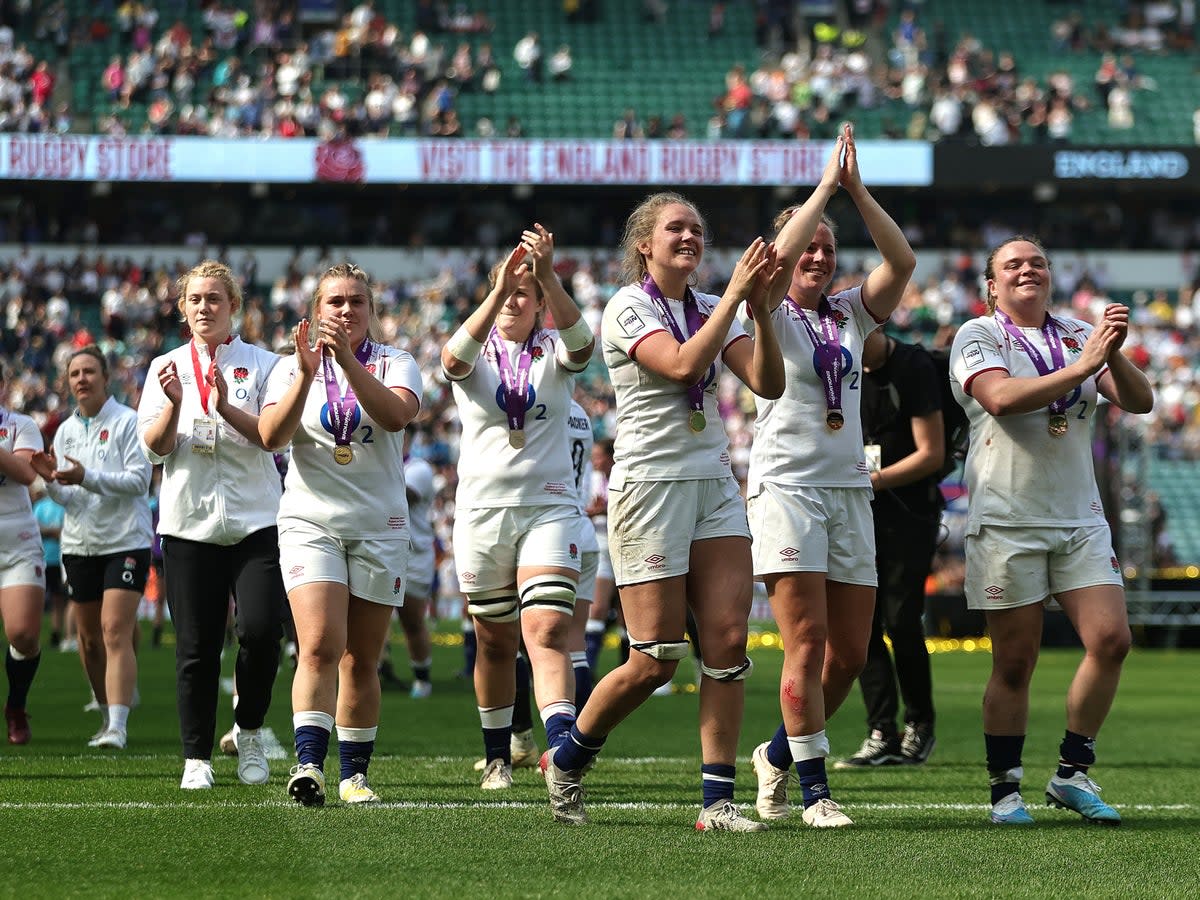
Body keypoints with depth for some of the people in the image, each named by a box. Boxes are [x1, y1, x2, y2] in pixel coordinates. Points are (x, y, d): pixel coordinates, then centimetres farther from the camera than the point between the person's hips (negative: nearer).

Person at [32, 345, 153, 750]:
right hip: (79, 544, 6)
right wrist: (52, 481, -10)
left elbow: (139, 479, -15)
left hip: (125, 541, -6)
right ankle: (107, 717, 25)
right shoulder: (66, 431, 12)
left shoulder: (128, 422, -6)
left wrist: (87, 478, -24)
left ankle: (118, 727, -22)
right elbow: (69, 497, 13)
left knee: (115, 632, -16)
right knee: (89, 637, 10)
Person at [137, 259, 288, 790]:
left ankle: (250, 732, 6)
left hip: (254, 520, -1)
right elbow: (154, 447, 3)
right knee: (195, 645, -1)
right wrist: (175, 404, -16)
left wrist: (227, 408, -20)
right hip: (189, 522, 1)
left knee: (262, 629, -15)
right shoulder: (166, 368, 11)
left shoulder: (261, 364, 6)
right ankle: (196, 757, 7)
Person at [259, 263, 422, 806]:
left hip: (380, 526, 1)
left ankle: (354, 774, 13)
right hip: (311, 521, -1)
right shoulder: (291, 368, 7)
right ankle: (309, 763, -28)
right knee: (319, 646, -18)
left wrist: (347, 359, -26)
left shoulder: (395, 364, 5)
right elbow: (271, 437, -9)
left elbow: (395, 415, -17)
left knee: (361, 660, 4)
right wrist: (307, 374, -21)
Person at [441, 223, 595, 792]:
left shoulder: (554, 352, 4)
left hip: (548, 507, -2)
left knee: (547, 635, -17)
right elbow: (455, 357, -20)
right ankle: (497, 757, 27)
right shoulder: (475, 355, 5)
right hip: (482, 509, 2)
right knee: (495, 643, 11)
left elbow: (581, 341, -20)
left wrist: (548, 276, -35)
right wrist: (497, 292, -33)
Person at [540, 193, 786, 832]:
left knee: (729, 639, -6)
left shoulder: (710, 309, 12)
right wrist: (734, 295, -22)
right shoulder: (627, 308, -6)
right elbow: (682, 365, -24)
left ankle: (717, 800, -4)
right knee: (656, 659, -6)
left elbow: (768, 384, 0)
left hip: (714, 486, 6)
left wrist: (760, 311, -13)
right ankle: (565, 762, 17)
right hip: (649, 485, -6)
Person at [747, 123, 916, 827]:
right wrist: (827, 183, -12)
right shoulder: (771, 314, 2)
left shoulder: (850, 314, 14)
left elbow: (902, 262, 0)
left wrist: (857, 190, -7)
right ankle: (814, 789, -8)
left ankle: (780, 754, 24)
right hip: (788, 486, -5)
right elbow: (781, 254, -18)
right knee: (808, 641, -12)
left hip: (850, 491, 5)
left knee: (851, 653, 4)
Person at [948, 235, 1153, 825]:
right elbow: (1001, 397, -19)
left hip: (1079, 518, 4)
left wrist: (1114, 354, -17)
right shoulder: (978, 336, 0)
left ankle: (1072, 774, 6)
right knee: (1014, 663, -3)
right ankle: (1004, 789, 9)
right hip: (1006, 521, -4)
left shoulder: (1078, 336, 12)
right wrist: (1084, 364, -22)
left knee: (1110, 640, -7)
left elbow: (1139, 401, 3)